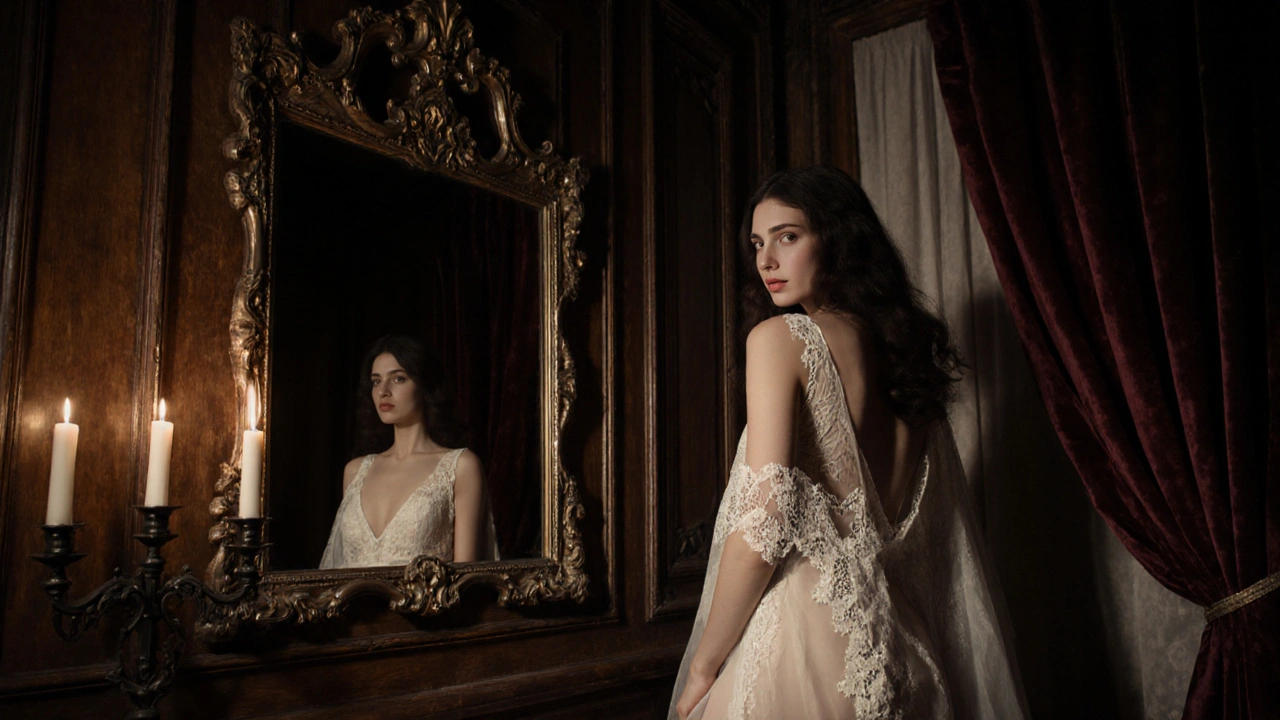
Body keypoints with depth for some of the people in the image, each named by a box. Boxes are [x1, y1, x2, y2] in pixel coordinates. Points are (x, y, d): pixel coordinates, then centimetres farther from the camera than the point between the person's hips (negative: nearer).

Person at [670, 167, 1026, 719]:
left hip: (804, 640, -6)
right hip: (897, 657, 7)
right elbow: (949, 540, 14)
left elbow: (762, 526, -18)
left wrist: (702, 667, -8)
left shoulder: (779, 336, -10)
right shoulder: (905, 347, 10)